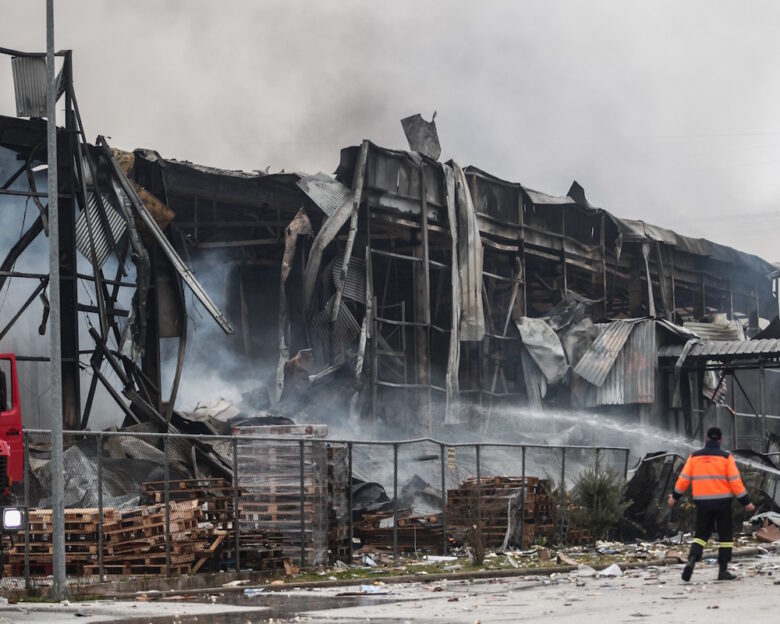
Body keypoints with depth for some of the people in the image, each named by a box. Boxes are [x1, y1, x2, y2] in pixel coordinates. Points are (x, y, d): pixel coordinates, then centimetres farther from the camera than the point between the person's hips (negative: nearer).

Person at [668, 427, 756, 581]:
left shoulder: (694, 456, 3)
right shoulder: (725, 457, -5)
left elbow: (684, 478, 5)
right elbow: (735, 481, -8)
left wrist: (675, 496, 18)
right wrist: (746, 502, -3)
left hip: (702, 502, 2)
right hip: (722, 501, -2)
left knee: (701, 534, 12)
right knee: (725, 535, 9)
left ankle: (692, 560, -13)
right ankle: (723, 571, 5)